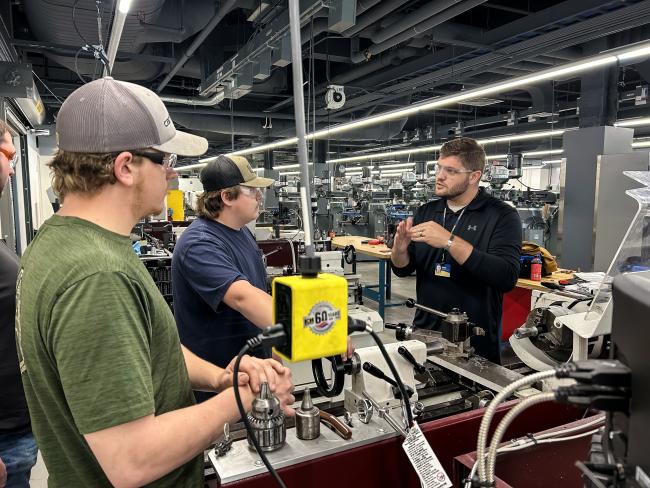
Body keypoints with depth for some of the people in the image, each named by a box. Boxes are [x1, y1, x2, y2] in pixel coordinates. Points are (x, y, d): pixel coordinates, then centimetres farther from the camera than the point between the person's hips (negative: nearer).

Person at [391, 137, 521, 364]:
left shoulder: (502, 216, -10)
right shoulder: (426, 212, 3)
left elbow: (507, 277, -24)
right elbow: (403, 269, 7)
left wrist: (449, 241, -30)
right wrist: (400, 248, -15)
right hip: (424, 333, 5)